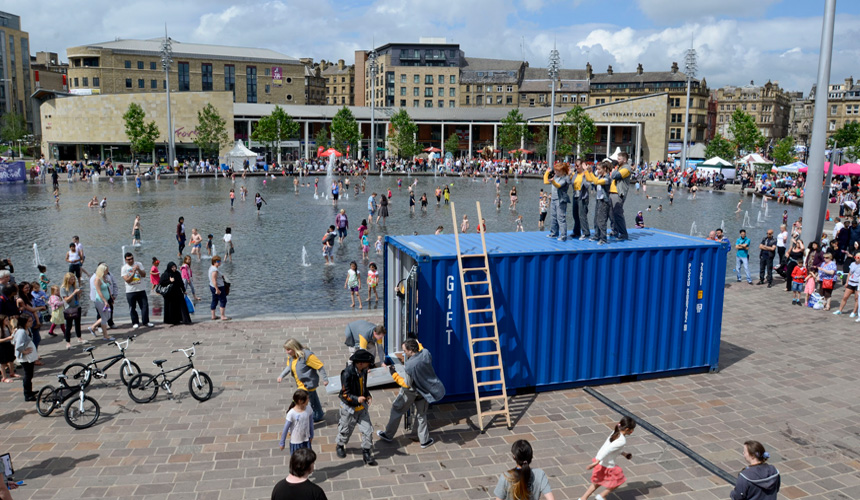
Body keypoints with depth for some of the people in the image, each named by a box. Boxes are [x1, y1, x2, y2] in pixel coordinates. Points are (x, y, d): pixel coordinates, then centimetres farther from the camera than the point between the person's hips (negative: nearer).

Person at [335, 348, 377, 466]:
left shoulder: (363, 371, -5)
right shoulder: (347, 373, -28)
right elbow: (345, 394, -23)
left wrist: (368, 395, -9)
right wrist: (356, 399, -38)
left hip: (362, 407, 5)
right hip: (349, 408, -5)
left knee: (367, 430, 2)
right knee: (346, 430, 17)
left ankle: (367, 453, 18)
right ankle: (340, 446, 46)